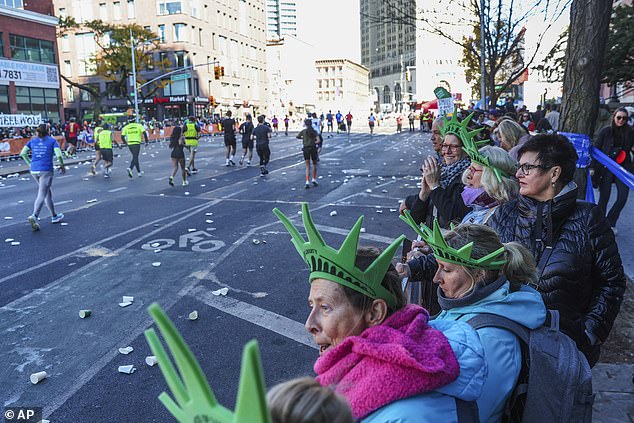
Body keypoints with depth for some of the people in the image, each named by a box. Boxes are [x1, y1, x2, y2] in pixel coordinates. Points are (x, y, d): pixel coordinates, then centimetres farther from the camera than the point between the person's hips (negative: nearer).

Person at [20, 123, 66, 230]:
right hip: (46, 170, -5)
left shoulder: (33, 141, 12)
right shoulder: (52, 140, 0)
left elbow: (23, 153, 3)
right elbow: (58, 155, -10)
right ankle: (34, 216, -27)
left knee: (48, 192, 19)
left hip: (34, 170, 5)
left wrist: (30, 164, 13)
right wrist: (62, 165, 4)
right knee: (41, 195, -8)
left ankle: (54, 216, 27)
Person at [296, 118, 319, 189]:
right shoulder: (314, 131, 1)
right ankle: (314, 180, 17)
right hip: (313, 148, 0)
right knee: (314, 165, 20)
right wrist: (314, 142, 11)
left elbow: (298, 136, 16)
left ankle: (307, 182, -9)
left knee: (307, 167, 3)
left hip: (306, 149, 0)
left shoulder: (303, 131, 2)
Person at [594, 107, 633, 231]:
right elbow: (596, 149, 0)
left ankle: (610, 223, 15)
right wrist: (593, 167, -6)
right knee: (604, 198, 1)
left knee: (622, 198, -4)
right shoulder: (606, 131, -1)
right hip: (606, 168, -2)